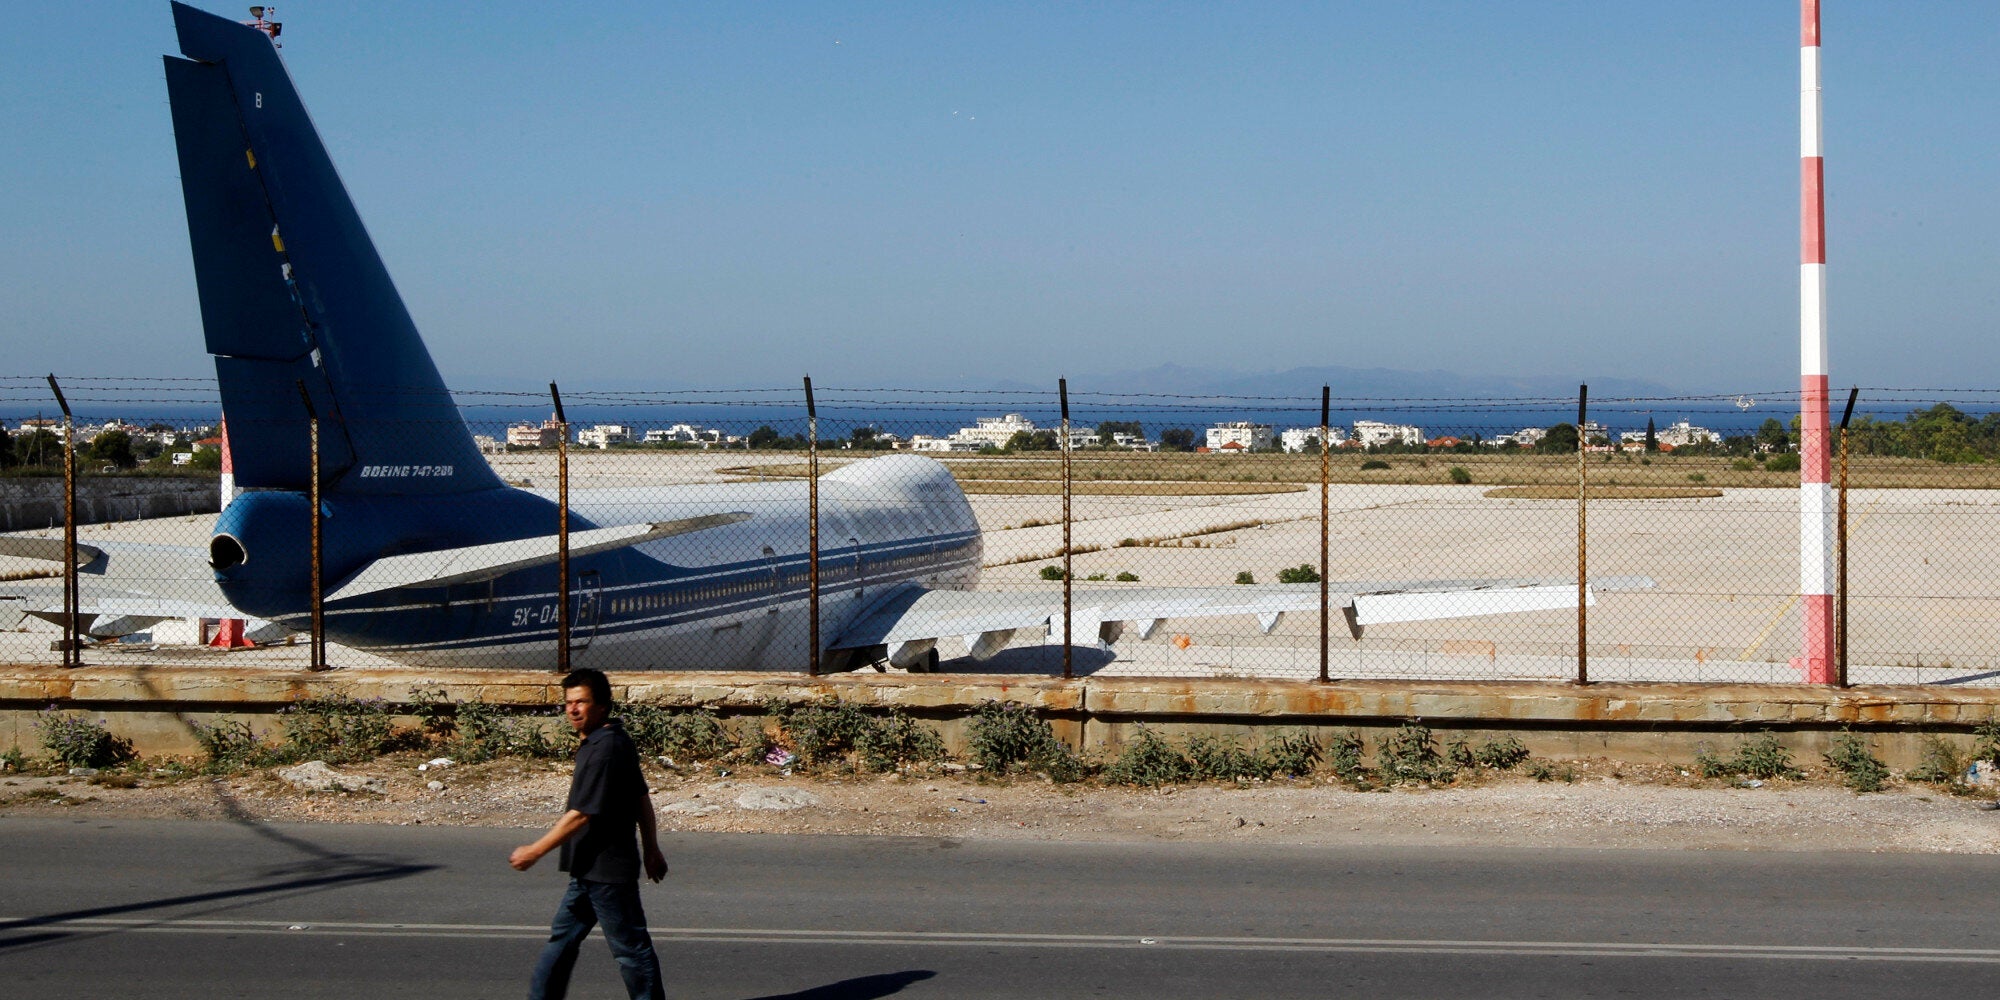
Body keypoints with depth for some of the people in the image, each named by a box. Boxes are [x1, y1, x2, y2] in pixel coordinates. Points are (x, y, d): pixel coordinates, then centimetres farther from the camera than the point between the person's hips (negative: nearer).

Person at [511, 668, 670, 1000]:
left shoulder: (605, 749, -21)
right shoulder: (615, 741, 9)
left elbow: (582, 814, -22)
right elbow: (642, 800, 16)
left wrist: (535, 851, -17)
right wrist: (651, 849, 22)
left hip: (607, 871, -10)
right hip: (590, 869, 10)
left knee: (630, 946, 0)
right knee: (562, 937, 14)